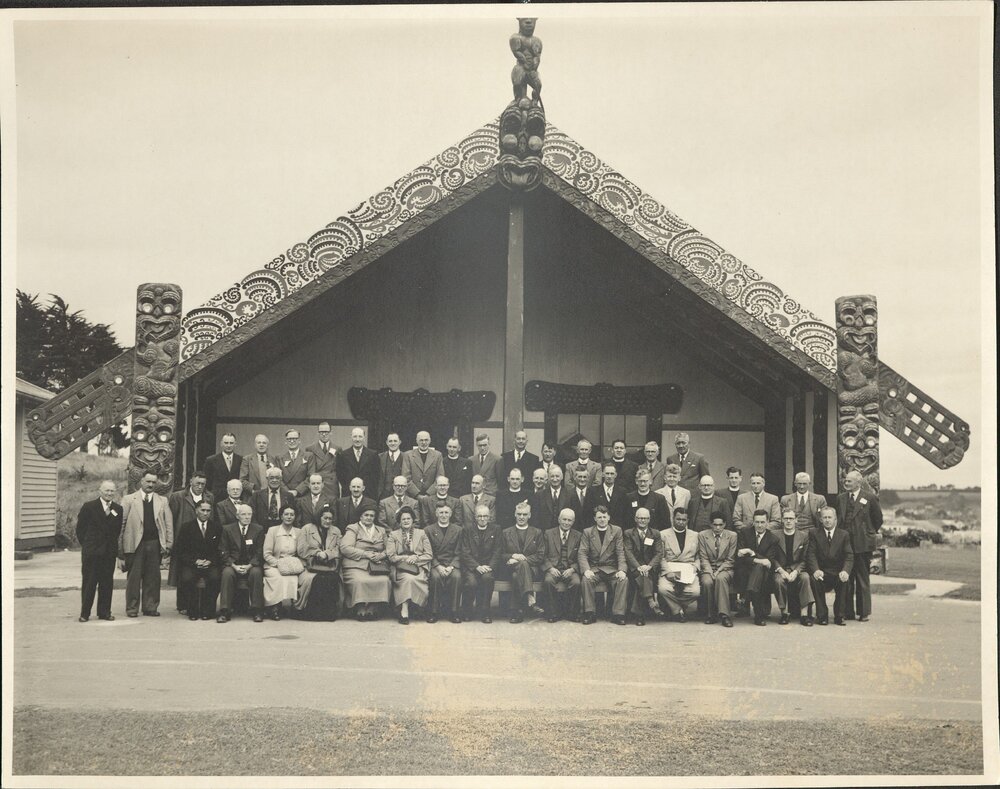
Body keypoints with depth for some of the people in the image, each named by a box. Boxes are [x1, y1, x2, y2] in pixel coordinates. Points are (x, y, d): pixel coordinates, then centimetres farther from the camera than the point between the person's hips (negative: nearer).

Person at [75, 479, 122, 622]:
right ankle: (84, 613, 10)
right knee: (89, 582, 1)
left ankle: (104, 612, 14)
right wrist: (86, 545, 3)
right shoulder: (88, 506, -2)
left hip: (109, 551, 3)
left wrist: (109, 515, -4)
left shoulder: (117, 509, 7)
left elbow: (117, 530, 5)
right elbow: (80, 529, 3)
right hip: (91, 551, -3)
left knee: (107, 582, 5)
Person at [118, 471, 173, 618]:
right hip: (135, 543, -2)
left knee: (153, 577, 3)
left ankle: (150, 607, 10)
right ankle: (132, 608, 8)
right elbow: (121, 523, 1)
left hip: (155, 544, 2)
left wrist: (168, 544, -2)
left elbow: (169, 523, 9)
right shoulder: (129, 500, 5)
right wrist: (119, 549, -6)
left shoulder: (162, 501, 12)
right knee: (134, 576, 0)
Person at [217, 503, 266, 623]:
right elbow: (223, 552, 2)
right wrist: (234, 566, -15)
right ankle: (224, 612, -28)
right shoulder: (227, 529, 6)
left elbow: (259, 553, 2)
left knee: (256, 573, -32)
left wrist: (249, 566, -15)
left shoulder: (258, 529, 7)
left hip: (251, 565, 0)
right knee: (227, 573, -31)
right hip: (232, 564, 0)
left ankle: (257, 611, -25)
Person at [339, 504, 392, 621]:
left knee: (384, 580, -26)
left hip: (377, 565, 3)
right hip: (356, 565, -3)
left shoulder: (381, 531, 24)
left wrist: (381, 555, -6)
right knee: (359, 581, -33)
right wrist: (365, 554, -12)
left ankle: (371, 609, -17)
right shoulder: (352, 529, 10)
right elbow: (345, 548, -5)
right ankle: (360, 610, -19)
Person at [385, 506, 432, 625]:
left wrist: (416, 558, -8)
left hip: (419, 567, 1)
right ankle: (404, 611, -36)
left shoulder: (421, 533, 18)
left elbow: (429, 555, 10)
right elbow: (391, 556, 3)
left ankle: (404, 610, -25)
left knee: (410, 579, -34)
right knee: (407, 578, -35)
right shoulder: (393, 535, 15)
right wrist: (406, 558, -10)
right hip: (400, 568, -1)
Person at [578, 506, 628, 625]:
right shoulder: (587, 532, 9)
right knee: (586, 580, -31)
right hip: (594, 568, 0)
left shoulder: (617, 530, 8)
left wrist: (622, 570, -17)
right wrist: (586, 570, -19)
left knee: (623, 580, -30)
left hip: (612, 568, 0)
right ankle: (590, 613, -23)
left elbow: (621, 552, 0)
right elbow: (582, 553, 0)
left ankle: (618, 614, -24)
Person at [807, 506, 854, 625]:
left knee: (844, 580, -31)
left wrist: (845, 571, -24)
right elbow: (811, 554, -5)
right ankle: (822, 615, -19)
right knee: (815, 579, -32)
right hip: (821, 571, 0)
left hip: (838, 572, 0)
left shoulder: (844, 534, 8)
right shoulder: (814, 534, 7)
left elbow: (849, 556, -3)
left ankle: (839, 616, -16)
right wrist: (816, 570, -25)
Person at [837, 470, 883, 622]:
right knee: (846, 579, 5)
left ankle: (864, 612, 10)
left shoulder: (870, 498, -2)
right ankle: (847, 612, 11)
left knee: (863, 579, 3)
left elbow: (878, 519, 7)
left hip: (863, 544, -4)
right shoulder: (840, 498, 10)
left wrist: (870, 533, 12)